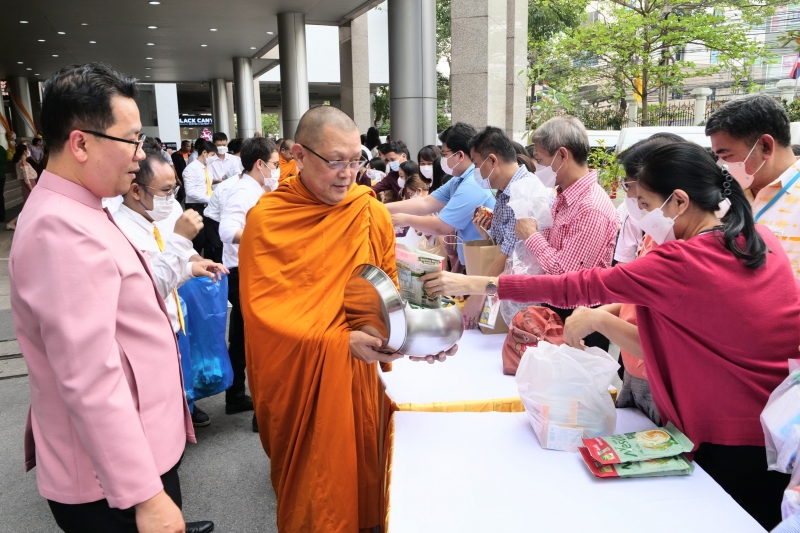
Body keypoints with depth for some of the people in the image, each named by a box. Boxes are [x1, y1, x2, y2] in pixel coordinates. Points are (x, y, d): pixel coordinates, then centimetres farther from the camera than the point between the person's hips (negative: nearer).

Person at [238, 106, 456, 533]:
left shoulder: (373, 214, -2)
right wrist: (341, 341, -27)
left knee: (360, 470, 17)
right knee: (310, 488, 12)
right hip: (298, 381, -3)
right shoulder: (266, 219, -12)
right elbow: (264, 311, -17)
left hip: (358, 376, 3)